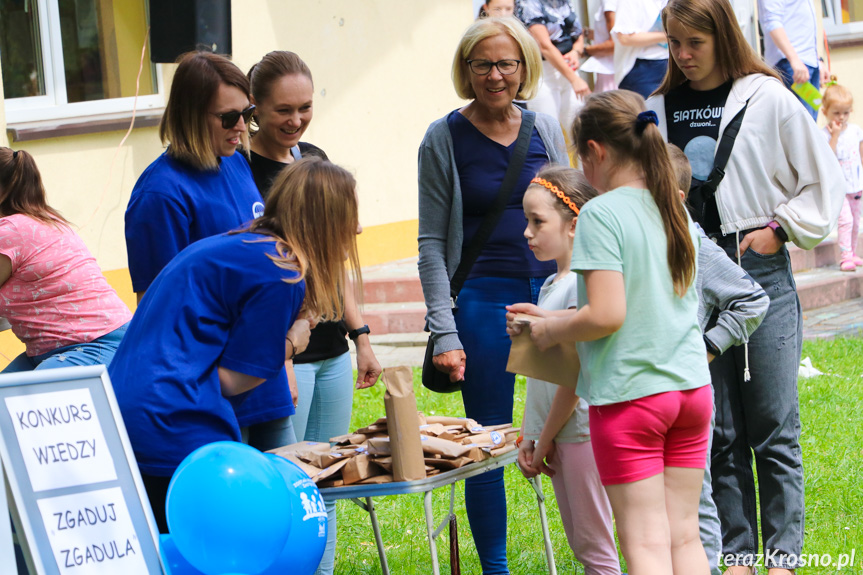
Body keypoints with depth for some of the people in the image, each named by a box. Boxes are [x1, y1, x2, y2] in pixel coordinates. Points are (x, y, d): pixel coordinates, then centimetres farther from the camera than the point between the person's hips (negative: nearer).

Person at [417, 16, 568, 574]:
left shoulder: (545, 129, 8)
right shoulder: (444, 139, -1)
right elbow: (433, 242, -1)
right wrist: (445, 333, -8)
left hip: (552, 293, 2)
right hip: (483, 299, -2)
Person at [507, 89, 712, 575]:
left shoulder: (602, 214, -13)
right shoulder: (678, 212, 10)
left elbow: (607, 315, -21)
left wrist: (551, 331, -3)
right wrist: (556, 317, 18)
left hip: (631, 394, -7)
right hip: (692, 388, 7)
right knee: (685, 535, 11)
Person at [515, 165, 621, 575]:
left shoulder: (583, 284, -15)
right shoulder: (550, 286, 13)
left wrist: (545, 441, -12)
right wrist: (528, 439, 10)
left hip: (580, 431, -9)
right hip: (557, 435, 9)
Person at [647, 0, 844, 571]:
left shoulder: (768, 100, 0)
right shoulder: (658, 110, 8)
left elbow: (823, 178, 5)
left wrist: (779, 230, -3)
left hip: (762, 272, -3)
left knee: (774, 427, -1)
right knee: (719, 431, 5)